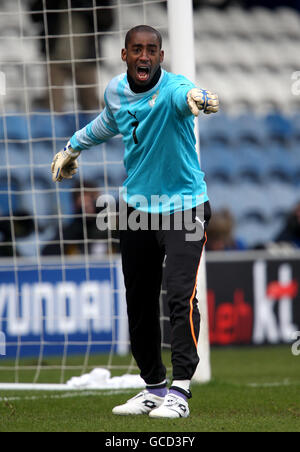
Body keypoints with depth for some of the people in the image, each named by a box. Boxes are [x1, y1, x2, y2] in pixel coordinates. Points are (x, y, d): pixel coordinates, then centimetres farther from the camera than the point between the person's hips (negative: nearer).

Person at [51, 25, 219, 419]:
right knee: (139, 304, 9)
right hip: (137, 208, 6)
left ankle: (180, 392, -19)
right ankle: (154, 387, 23)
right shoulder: (115, 91, 0)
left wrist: (197, 99, -72)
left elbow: (185, 95, -48)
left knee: (180, 294, -20)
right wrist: (73, 147, 38)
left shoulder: (172, 88, -20)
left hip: (183, 206, -6)